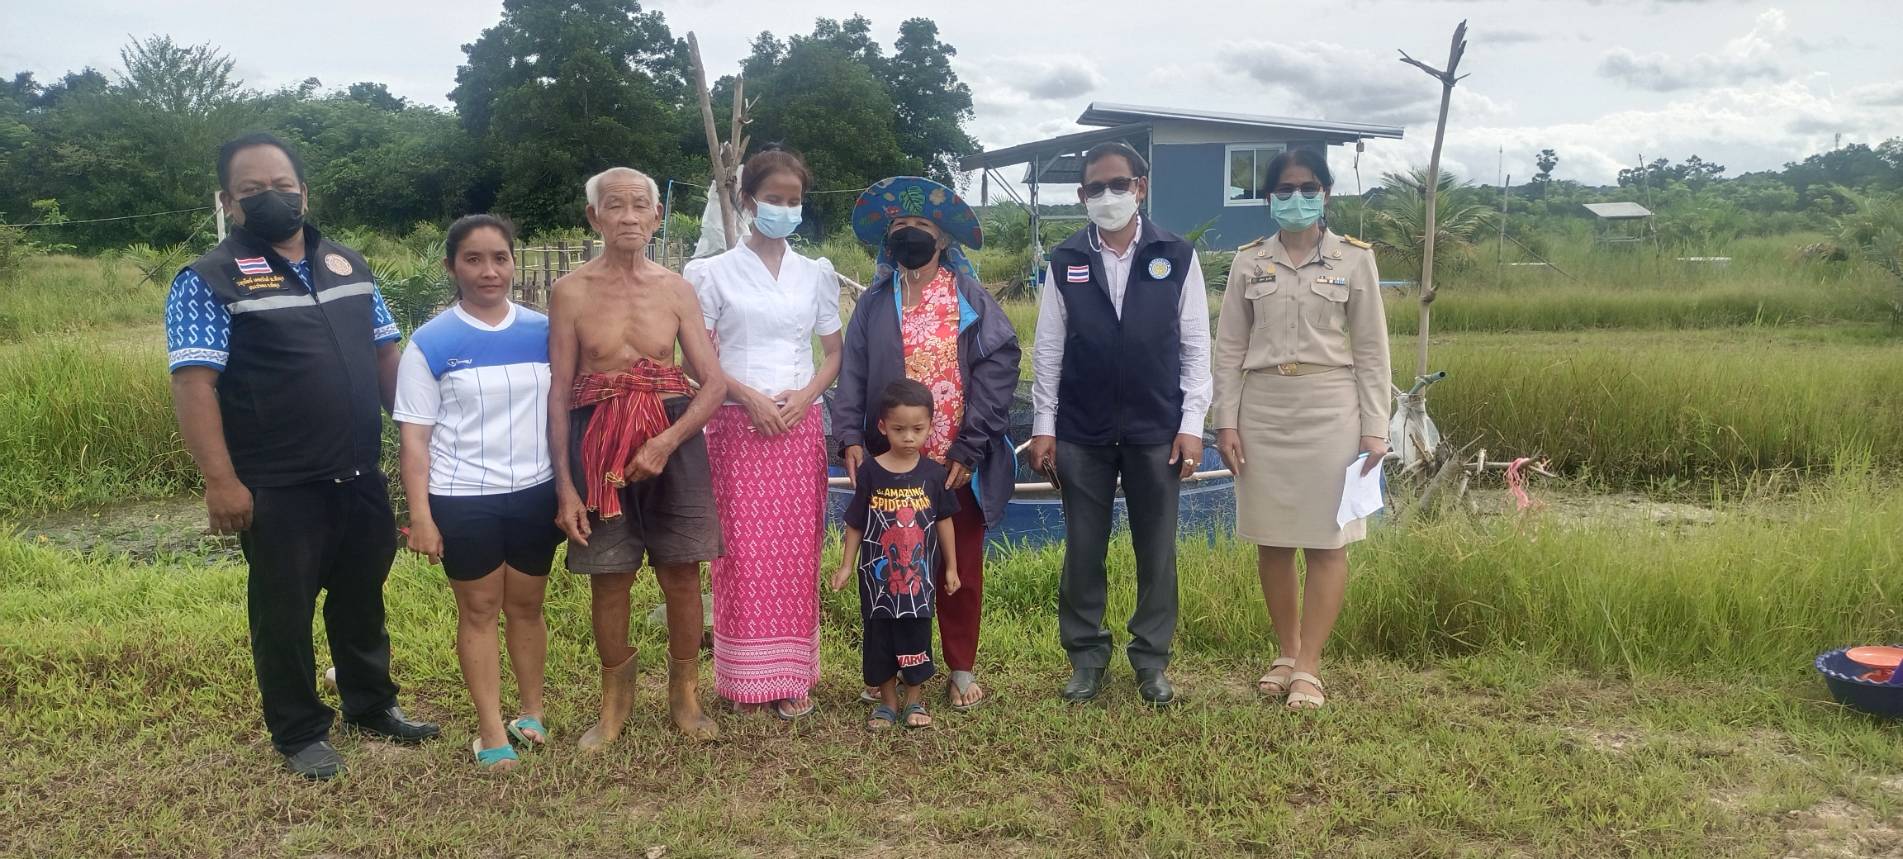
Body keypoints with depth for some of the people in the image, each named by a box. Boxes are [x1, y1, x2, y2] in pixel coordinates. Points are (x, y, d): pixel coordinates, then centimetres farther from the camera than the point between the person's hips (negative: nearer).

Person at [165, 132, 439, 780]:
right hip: (278, 490, -5)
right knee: (284, 612, 8)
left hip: (360, 478, 5)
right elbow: (194, 385, -14)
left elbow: (387, 354, 14)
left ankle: (373, 705, 37)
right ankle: (299, 734, 25)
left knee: (362, 599, 19)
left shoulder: (348, 265, 9)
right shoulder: (209, 280, -8)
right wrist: (220, 481, -20)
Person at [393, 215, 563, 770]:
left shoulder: (542, 331, 1)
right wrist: (420, 515, -9)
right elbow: (415, 435, -5)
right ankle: (492, 733, 14)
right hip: (463, 500, -2)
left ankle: (531, 713, 27)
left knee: (526, 605, 12)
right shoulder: (430, 343, -6)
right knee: (479, 609, 7)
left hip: (534, 493, 2)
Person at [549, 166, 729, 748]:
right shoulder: (571, 291, -1)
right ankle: (615, 701, 29)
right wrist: (564, 484, -6)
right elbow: (558, 393, -1)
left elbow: (714, 383, -1)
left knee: (681, 573, 6)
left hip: (673, 441, 1)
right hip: (597, 444, -1)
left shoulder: (676, 289, 2)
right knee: (608, 578, 8)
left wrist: (666, 444, -15)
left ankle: (685, 696, 25)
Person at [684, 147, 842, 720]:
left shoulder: (815, 274, 11)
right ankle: (745, 675, 7)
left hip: (800, 426, 2)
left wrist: (805, 395, -6)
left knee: (796, 551, 3)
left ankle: (791, 674, 11)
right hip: (738, 425, -2)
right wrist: (749, 396, -14)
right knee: (743, 551, -4)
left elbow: (835, 352, 12)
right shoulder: (716, 273, 3)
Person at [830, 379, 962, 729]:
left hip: (919, 574, 0)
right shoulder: (869, 472, -7)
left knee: (917, 635, 8)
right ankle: (887, 702, 24)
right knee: (879, 637, 9)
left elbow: (944, 521, 4)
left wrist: (951, 567, 8)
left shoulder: (934, 473, -4)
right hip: (877, 575, 0)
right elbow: (855, 524, -1)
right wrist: (846, 566, -1)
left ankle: (914, 701, 24)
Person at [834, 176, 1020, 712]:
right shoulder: (874, 303, 6)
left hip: (959, 465, -1)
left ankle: (962, 669, 26)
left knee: (961, 569, 10)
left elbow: (996, 375, -7)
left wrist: (968, 451, -13)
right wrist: (851, 439, -12)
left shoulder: (973, 301, -1)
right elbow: (852, 375, 2)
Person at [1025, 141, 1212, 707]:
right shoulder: (1065, 262, 4)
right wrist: (1043, 426, 1)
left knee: (1157, 551, 7)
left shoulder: (1177, 257, 1)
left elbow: (1196, 345, 2)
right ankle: (1086, 655, 23)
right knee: (1083, 550, 8)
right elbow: (1048, 349, 4)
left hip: (1156, 430, 0)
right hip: (1082, 432, 1)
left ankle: (1151, 659, 22)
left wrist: (1192, 423, -4)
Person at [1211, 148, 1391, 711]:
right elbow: (1229, 348, 6)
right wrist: (1226, 421, -1)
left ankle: (1308, 668, 9)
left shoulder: (1354, 258, 2)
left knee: (1326, 541, 0)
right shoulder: (1249, 261, 5)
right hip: (1263, 410, 2)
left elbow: (1371, 349, 2)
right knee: (1272, 541, 7)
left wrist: (1374, 427, -3)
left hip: (1330, 410, -1)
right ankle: (1286, 653, 23)